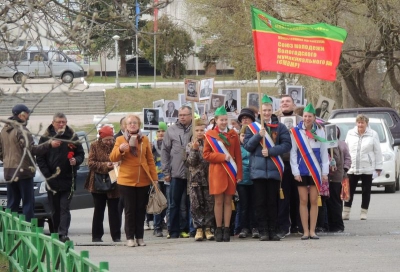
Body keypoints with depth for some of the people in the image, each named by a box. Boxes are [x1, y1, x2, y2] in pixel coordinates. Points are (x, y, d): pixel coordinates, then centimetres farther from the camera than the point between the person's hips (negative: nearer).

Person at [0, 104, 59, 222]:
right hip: (23, 171, -7)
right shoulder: (21, 130, -13)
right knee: (28, 203, -4)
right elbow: (31, 149, -23)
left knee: (12, 203, 10)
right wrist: (49, 145, -28)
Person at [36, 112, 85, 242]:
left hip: (68, 179, -1)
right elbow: (39, 158, 3)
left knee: (64, 208, -8)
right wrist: (47, 175, -7)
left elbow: (81, 154, 11)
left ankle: (63, 233, -14)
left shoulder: (72, 137, 5)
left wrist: (76, 160, -12)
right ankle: (56, 233, 15)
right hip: (52, 180, 1)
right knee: (55, 210, 7)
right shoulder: (46, 138, 3)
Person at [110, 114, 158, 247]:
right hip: (126, 180, -2)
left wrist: (154, 177, 4)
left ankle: (139, 237, 12)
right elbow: (112, 158, -3)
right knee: (130, 210, -1)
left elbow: (150, 160, 9)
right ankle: (130, 237, 3)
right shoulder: (120, 140, 2)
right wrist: (120, 150, -23)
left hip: (143, 180, 2)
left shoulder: (144, 139, 8)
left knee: (141, 210, 6)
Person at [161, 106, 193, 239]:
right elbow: (165, 151, 7)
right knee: (174, 203, 5)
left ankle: (185, 229, 12)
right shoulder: (172, 130, 5)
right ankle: (174, 231, 11)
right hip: (176, 173, 1)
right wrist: (166, 171, 2)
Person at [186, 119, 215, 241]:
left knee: (209, 204, 0)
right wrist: (194, 150, -15)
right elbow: (191, 162, -3)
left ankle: (207, 228, 7)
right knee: (196, 205, -2)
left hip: (208, 178, 0)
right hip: (195, 179, 0)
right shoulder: (190, 146, 7)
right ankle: (199, 229, 4)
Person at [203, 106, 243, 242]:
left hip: (230, 173, 2)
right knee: (218, 201, -1)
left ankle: (227, 229, 6)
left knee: (228, 201, 3)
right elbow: (206, 155, -1)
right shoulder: (210, 135, 1)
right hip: (216, 172, -2)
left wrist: (239, 174, 1)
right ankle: (218, 229, 6)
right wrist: (222, 157, -14)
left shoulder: (233, 135, 7)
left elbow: (238, 155, 7)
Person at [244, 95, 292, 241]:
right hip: (258, 170, 0)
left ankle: (272, 231, 8)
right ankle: (263, 231, 3)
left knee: (273, 202, 3)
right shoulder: (252, 127, 8)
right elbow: (247, 146, 2)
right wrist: (258, 135, -13)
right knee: (260, 202, -1)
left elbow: (287, 145, -2)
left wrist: (270, 151, -12)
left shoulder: (280, 127, 6)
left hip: (274, 170, 0)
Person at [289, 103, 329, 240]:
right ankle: (305, 231, 4)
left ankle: (312, 231, 6)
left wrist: (325, 172, 2)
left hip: (315, 171, 1)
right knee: (303, 201, 1)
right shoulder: (296, 131, -3)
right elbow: (293, 153, -2)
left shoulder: (319, 131, 2)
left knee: (314, 201, 3)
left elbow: (324, 153, 5)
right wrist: (295, 172, -6)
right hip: (302, 171, -1)